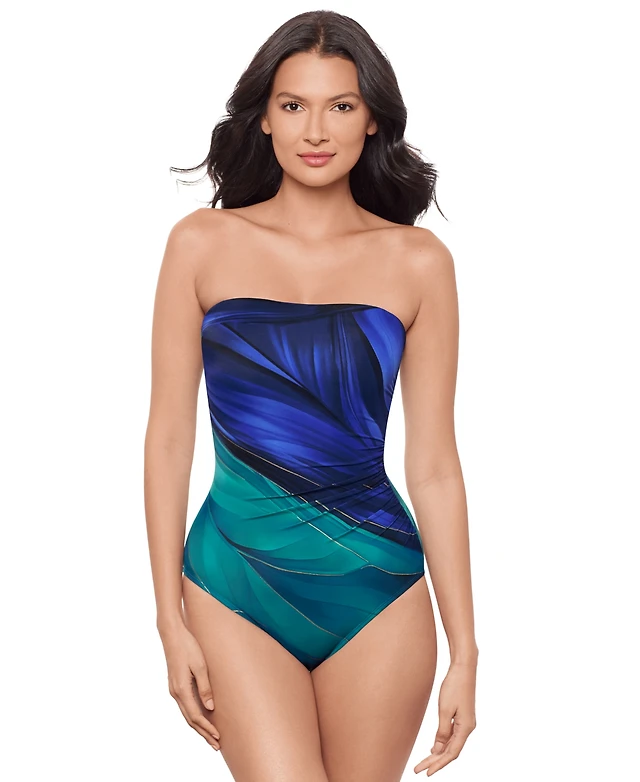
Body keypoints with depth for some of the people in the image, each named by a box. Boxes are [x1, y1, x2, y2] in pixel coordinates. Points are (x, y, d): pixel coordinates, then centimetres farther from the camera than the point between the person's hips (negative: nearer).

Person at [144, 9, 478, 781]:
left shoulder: (416, 260, 1)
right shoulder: (203, 243, 0)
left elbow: (434, 464, 1)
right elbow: (169, 435, 1)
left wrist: (464, 650, 1)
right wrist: (171, 622, -2)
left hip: (376, 587, 1)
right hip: (236, 579, -1)